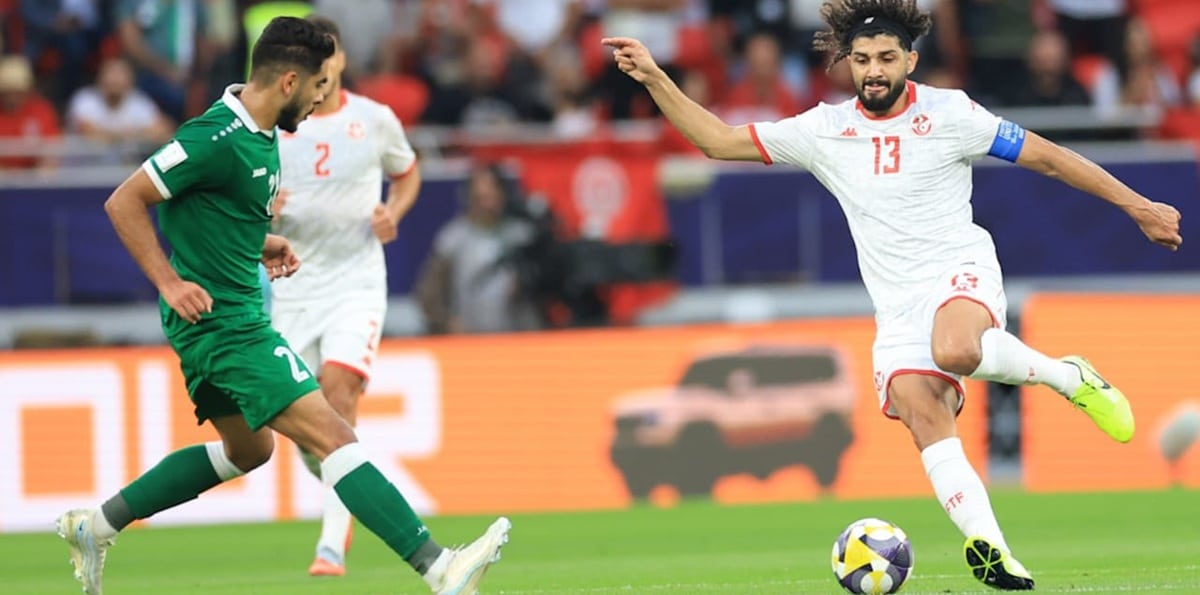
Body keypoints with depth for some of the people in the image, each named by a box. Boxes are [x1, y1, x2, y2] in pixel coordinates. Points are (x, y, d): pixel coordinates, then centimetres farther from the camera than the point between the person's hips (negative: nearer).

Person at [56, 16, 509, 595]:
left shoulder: (259, 134, 9)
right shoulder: (218, 139, -21)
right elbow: (124, 201, -18)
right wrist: (170, 283, -21)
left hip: (236, 315, 11)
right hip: (222, 323, -11)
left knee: (247, 448, 25)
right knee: (332, 436, -15)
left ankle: (95, 525, 28)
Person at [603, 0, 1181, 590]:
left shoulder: (949, 113, -1)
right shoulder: (824, 130, 7)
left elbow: (1046, 156, 4)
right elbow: (719, 140, 9)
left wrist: (1137, 206, 4)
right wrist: (654, 78, -1)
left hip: (961, 271, -4)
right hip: (897, 306, 4)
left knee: (955, 351, -37)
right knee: (923, 416, -20)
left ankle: (1069, 377, -12)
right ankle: (988, 547, -24)